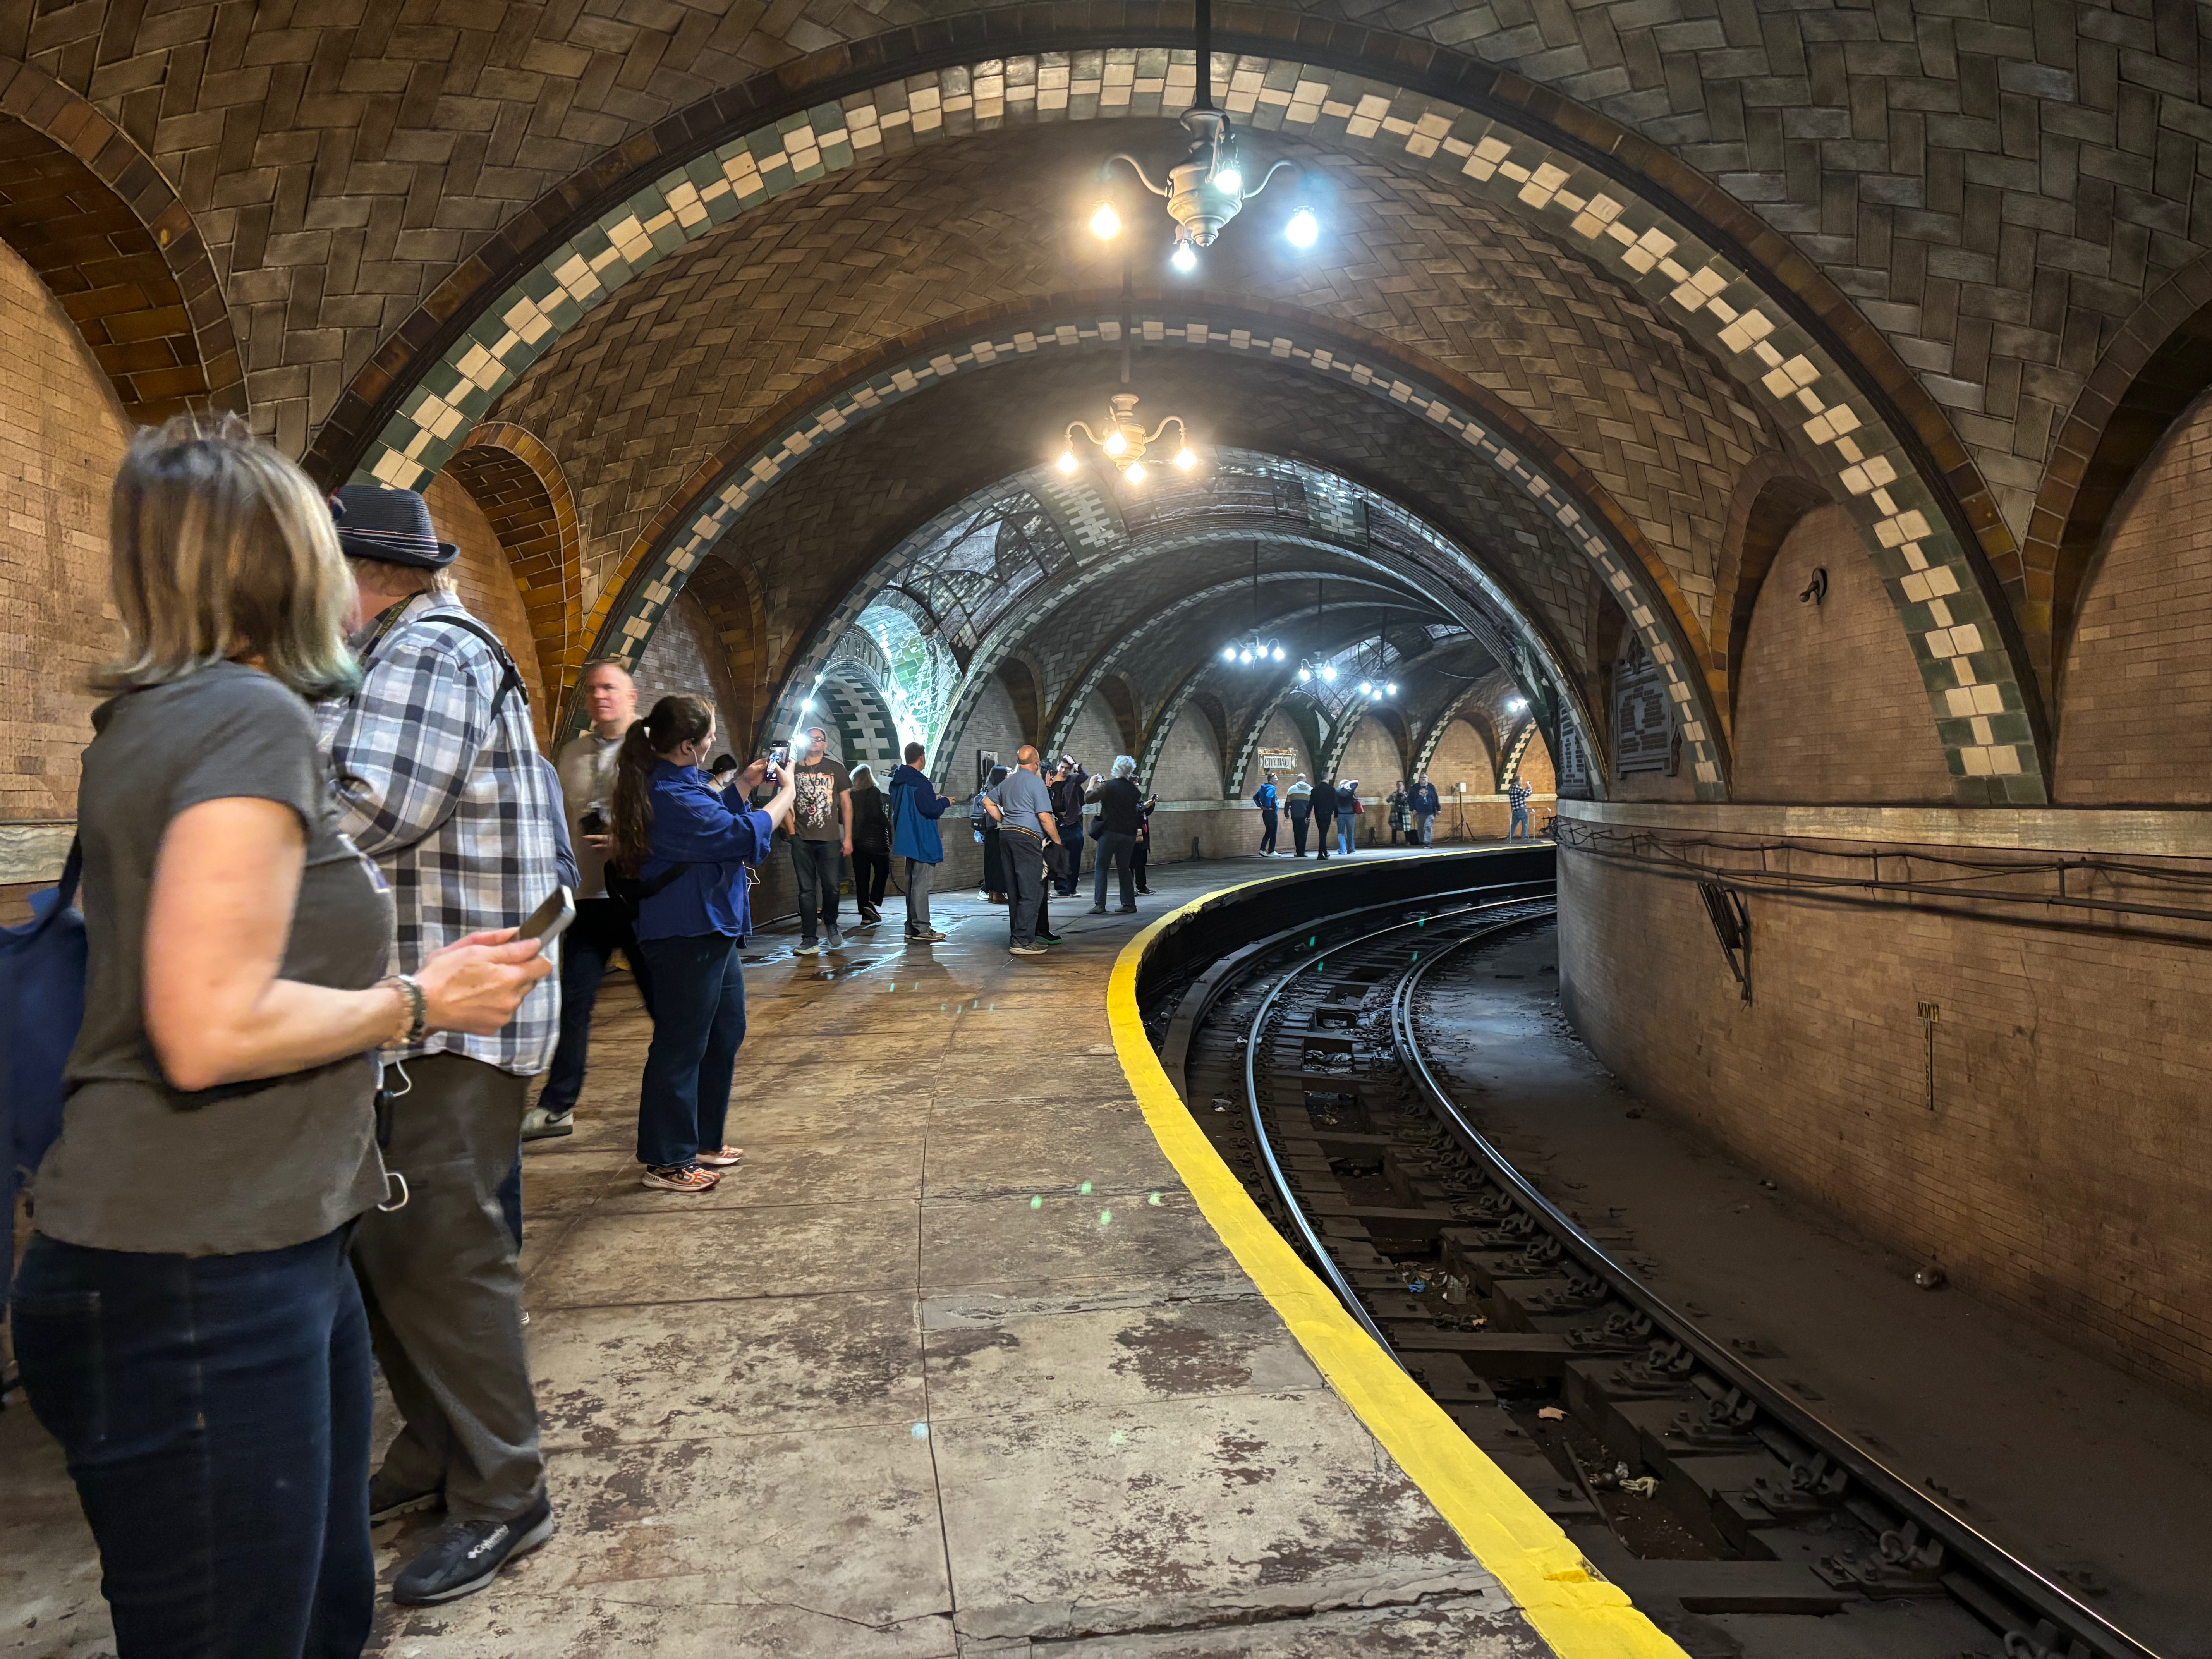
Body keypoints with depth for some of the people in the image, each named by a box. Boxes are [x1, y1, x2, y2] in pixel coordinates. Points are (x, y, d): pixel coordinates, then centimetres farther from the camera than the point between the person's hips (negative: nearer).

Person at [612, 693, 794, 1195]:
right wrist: (786, 794, -9)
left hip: (713, 931, 11)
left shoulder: (680, 782, 8)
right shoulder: (671, 797, -24)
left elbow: (714, 819, 23)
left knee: (725, 1034, 18)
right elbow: (747, 835, -23)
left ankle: (703, 1141, 31)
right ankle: (667, 1162, 10)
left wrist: (741, 786, 9)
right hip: (686, 937, -11)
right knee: (682, 1045, -2)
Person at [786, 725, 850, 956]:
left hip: (830, 839, -1)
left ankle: (831, 924, 27)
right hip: (802, 839, 1)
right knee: (807, 889, 1)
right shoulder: (794, 769, 10)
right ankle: (809, 940, 3)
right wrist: (792, 830, 1)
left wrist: (848, 837, 1)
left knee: (831, 886, 0)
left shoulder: (836, 769, 6)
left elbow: (846, 803, 6)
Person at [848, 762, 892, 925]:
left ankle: (865, 913, 6)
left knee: (861, 877, 6)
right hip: (876, 840, -4)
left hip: (857, 841, 4)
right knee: (882, 871, 10)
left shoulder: (851, 796, 5)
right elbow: (880, 816, -14)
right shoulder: (874, 793, -8)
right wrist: (888, 827, 1)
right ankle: (872, 903, -6)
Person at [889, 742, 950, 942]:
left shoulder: (898, 781, 11)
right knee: (921, 884, -7)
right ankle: (921, 929, -7)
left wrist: (934, 799, 18)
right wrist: (944, 802, -1)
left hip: (908, 840, 10)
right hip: (923, 841, -10)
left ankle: (912, 927, 20)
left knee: (912, 882, 15)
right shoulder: (920, 782, -18)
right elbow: (931, 810, -21)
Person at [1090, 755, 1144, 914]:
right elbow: (1139, 811, 14)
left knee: (1102, 867, 1)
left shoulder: (1109, 786, -10)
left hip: (1110, 831, -4)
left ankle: (1100, 904, -7)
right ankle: (1129, 904, 10)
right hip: (1129, 834, 4)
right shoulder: (1135, 791, 5)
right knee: (1124, 868, 13)